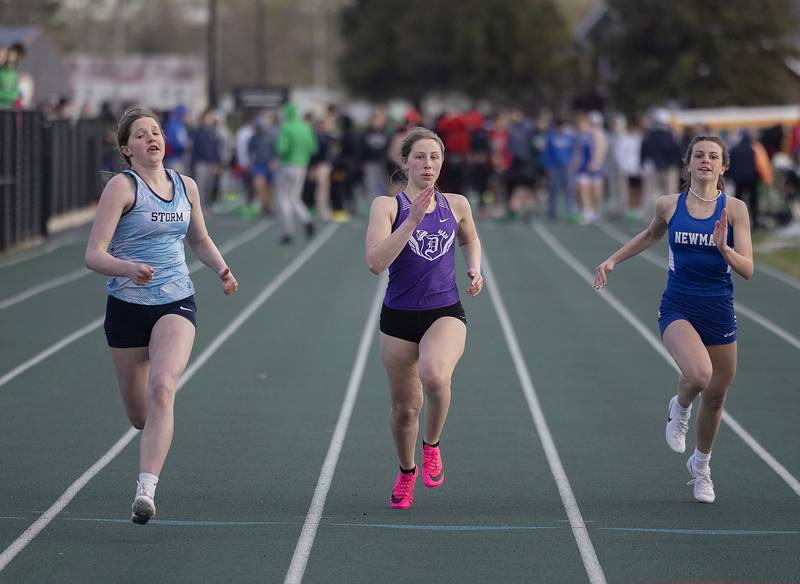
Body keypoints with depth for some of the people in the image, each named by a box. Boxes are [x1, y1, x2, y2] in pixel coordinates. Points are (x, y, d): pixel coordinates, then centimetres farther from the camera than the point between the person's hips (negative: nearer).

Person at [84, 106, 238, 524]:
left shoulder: (186, 186, 7)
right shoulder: (122, 187, -8)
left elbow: (199, 239, 26)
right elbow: (94, 255, -15)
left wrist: (221, 269, 7)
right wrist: (128, 268, -35)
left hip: (176, 304, 2)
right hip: (127, 306, -2)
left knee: (162, 388, -25)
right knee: (139, 416, 9)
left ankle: (145, 490, -30)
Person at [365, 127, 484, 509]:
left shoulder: (456, 205, 4)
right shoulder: (387, 206, -6)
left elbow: (470, 240, 27)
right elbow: (375, 262, -20)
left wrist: (475, 268, 7)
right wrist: (412, 220, -25)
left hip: (445, 314, 0)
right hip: (399, 318, 0)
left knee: (435, 376, -32)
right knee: (404, 408, 10)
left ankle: (432, 445, -3)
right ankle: (406, 472, 40)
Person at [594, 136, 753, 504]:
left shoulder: (734, 209, -5)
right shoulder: (669, 205, -1)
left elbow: (747, 270, -10)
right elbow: (651, 235, 23)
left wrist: (724, 248, -27)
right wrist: (613, 260, 21)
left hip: (718, 310, 1)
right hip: (678, 308, -1)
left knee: (715, 395, 11)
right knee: (698, 374, -30)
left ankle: (700, 466, 38)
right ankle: (680, 408, 7)